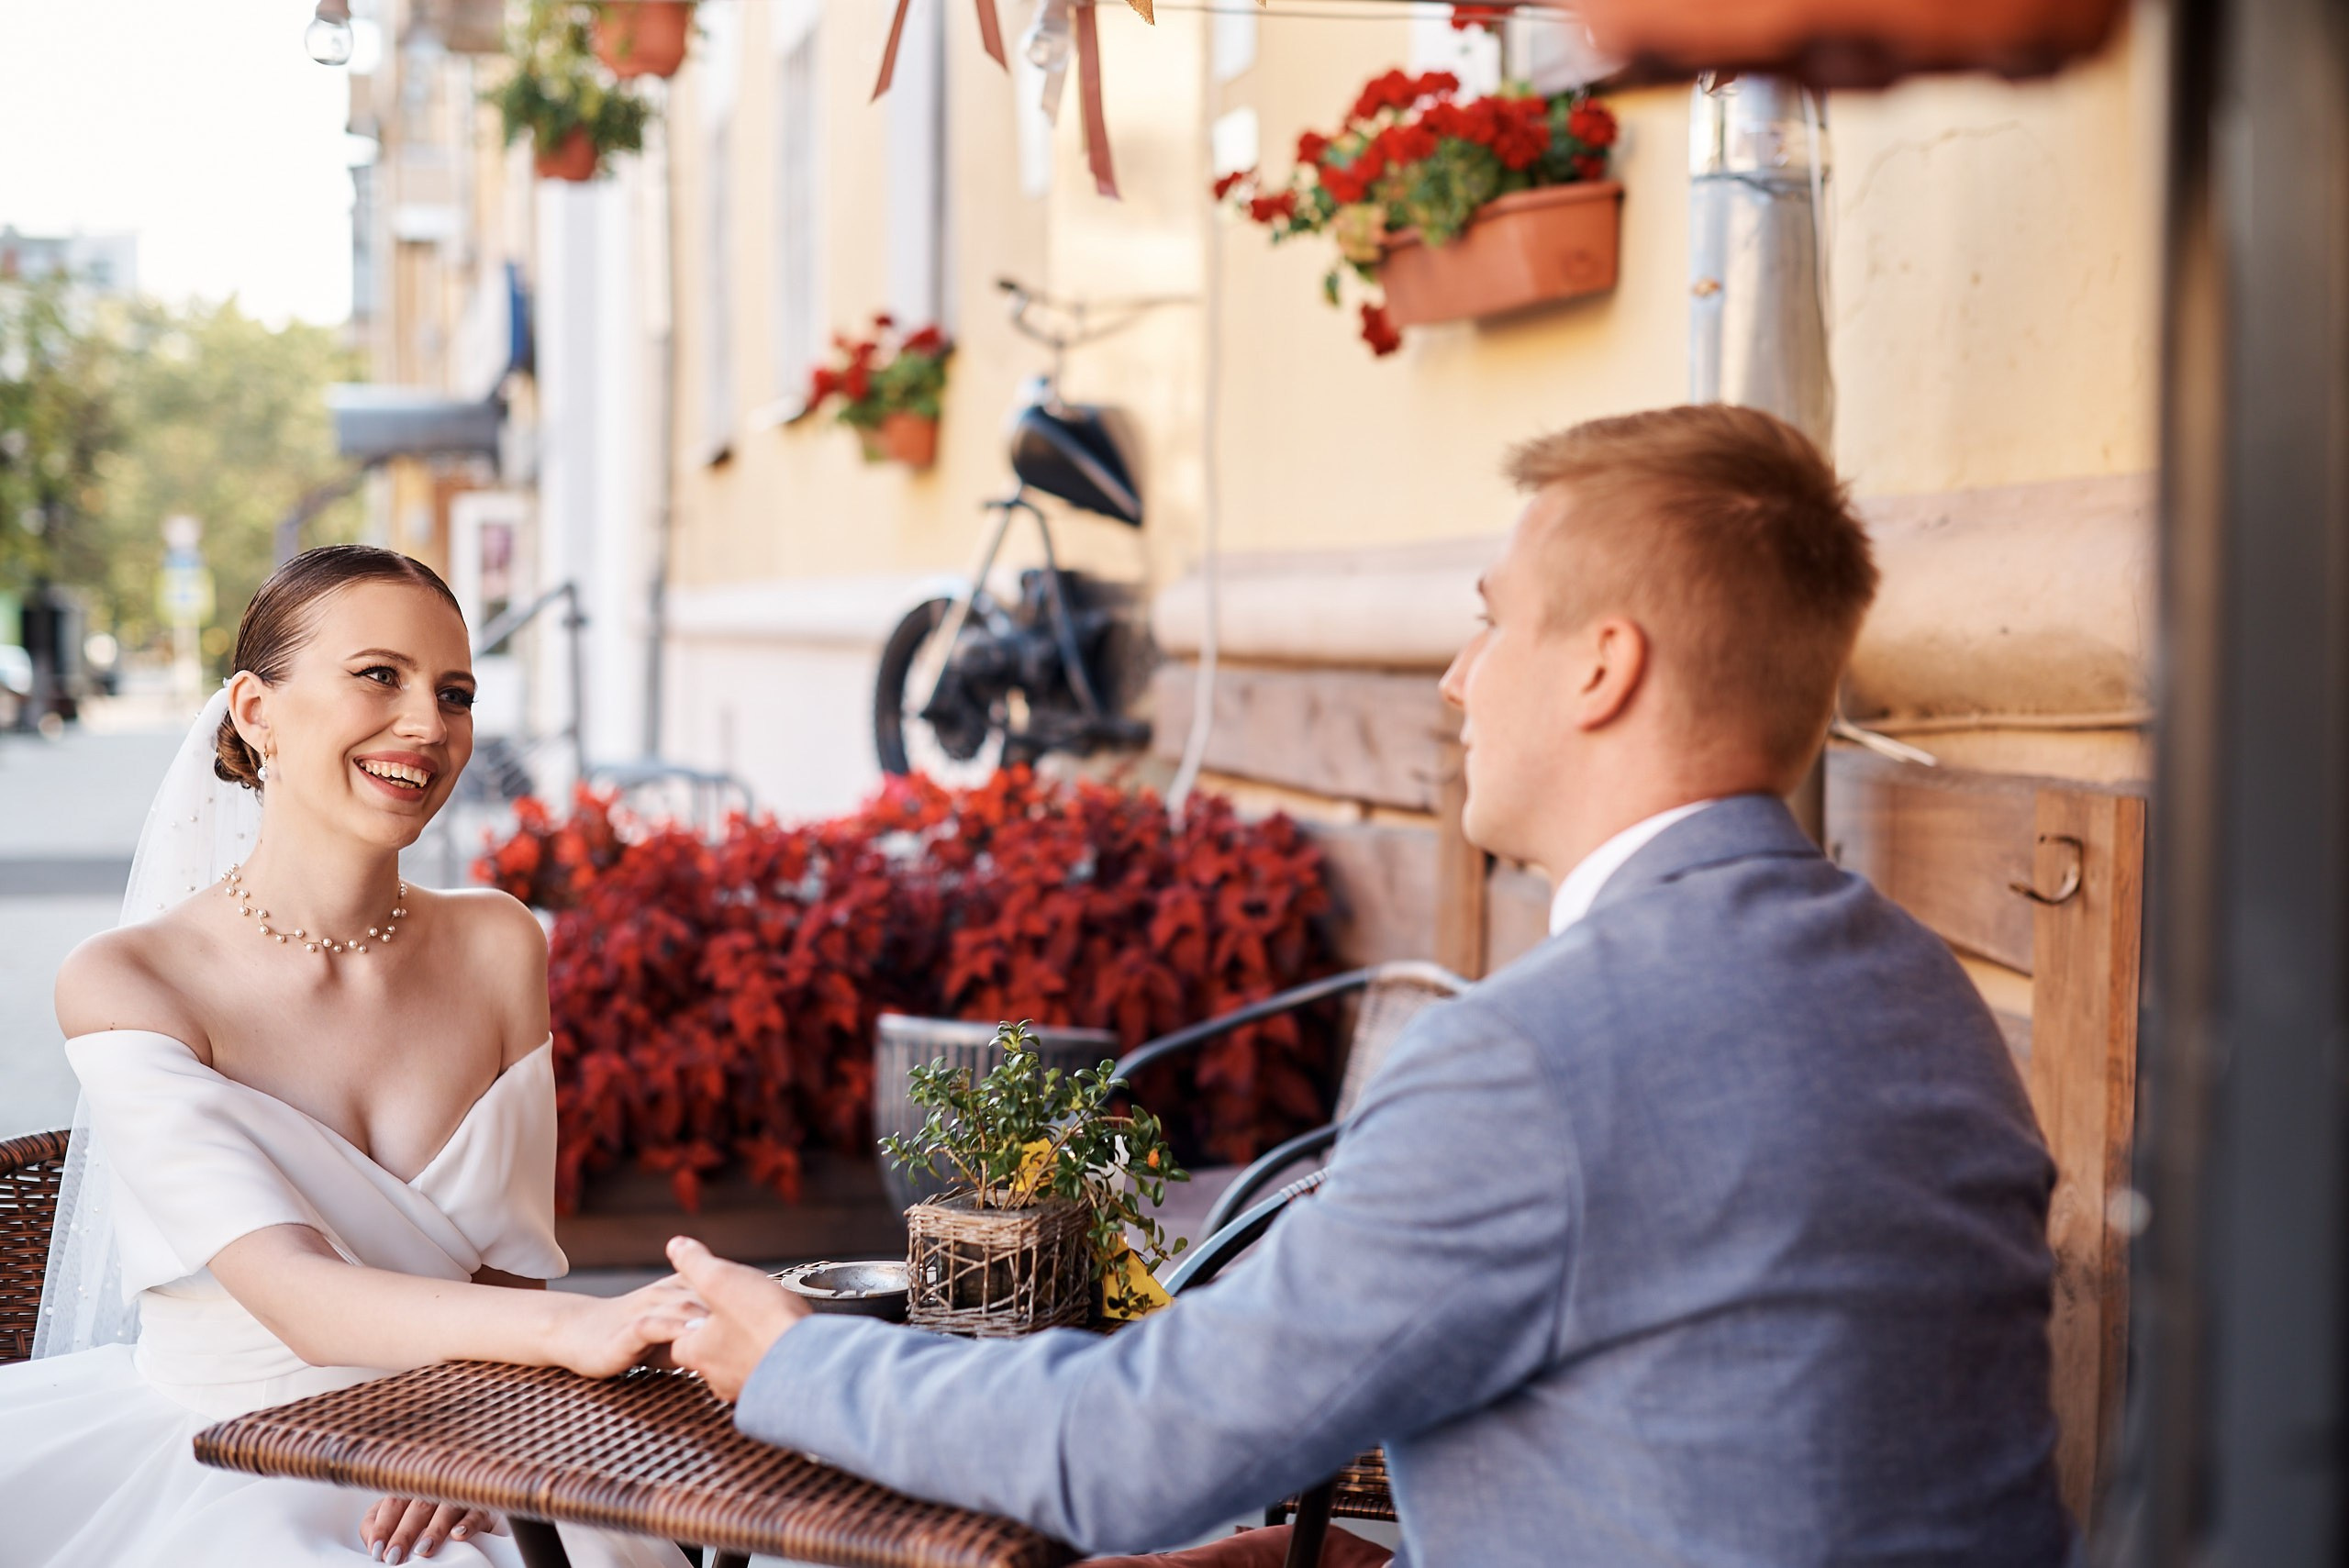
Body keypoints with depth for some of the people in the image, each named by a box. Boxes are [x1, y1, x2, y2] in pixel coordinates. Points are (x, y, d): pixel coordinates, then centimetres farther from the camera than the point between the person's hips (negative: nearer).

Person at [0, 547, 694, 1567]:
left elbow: (511, 1264, 6)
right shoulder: (124, 982, -9)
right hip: (207, 1472, -2)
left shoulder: (498, 948, 3)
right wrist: (576, 1328, -36)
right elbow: (299, 1299, -20)